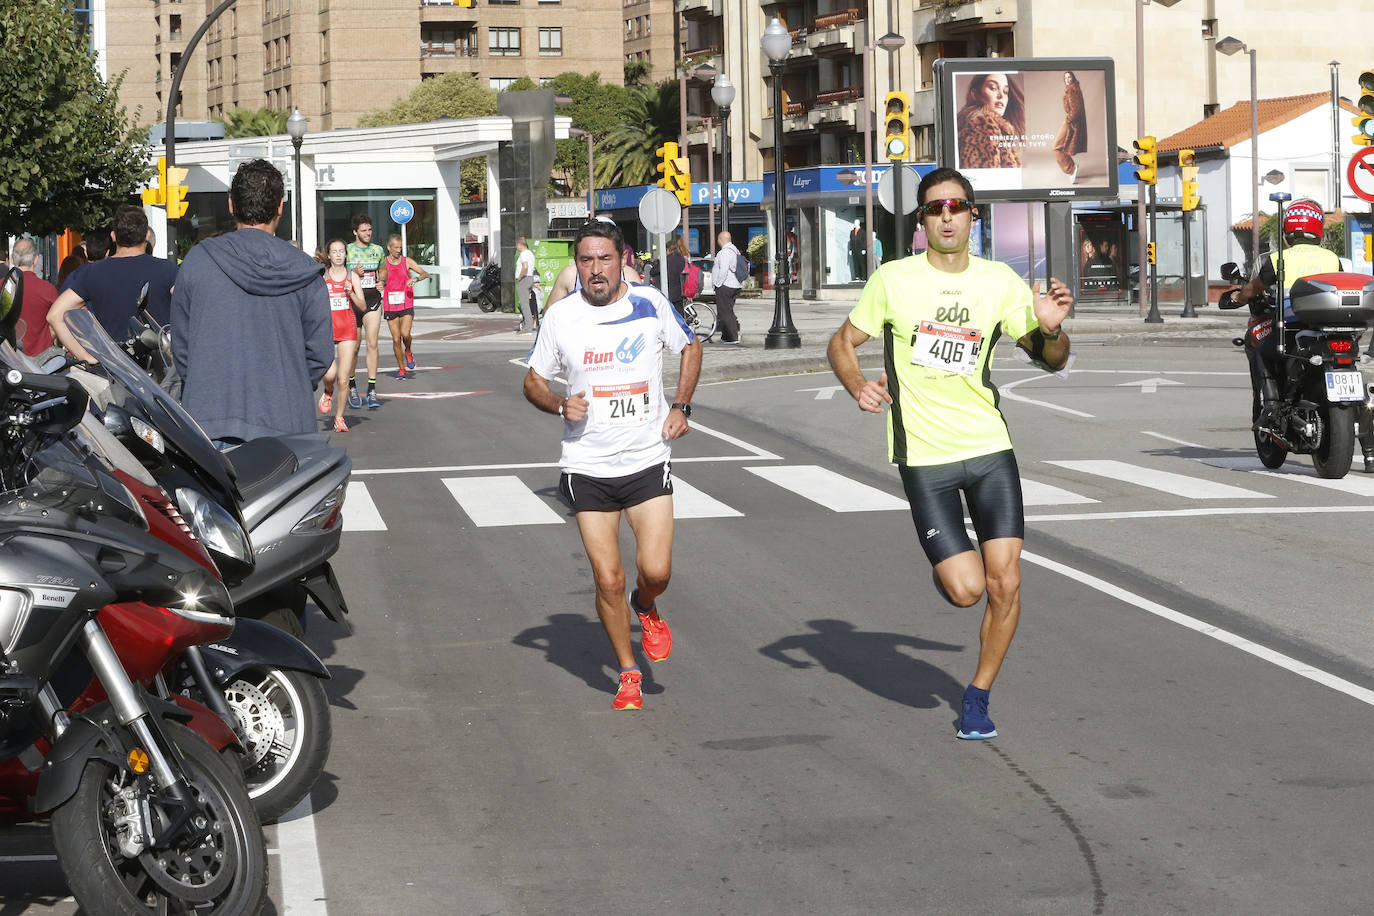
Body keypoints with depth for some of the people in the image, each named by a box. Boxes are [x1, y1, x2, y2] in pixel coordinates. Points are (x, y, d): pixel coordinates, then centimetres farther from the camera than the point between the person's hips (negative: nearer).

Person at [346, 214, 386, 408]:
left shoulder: (378, 251, 10)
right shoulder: (347, 251, 0)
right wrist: (354, 273, -15)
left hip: (373, 300, 2)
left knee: (373, 343, -9)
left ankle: (372, 390, -8)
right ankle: (352, 387, 22)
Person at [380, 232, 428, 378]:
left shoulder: (407, 261, 1)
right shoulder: (383, 264, 2)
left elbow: (425, 274, -2)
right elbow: (379, 283, 5)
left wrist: (416, 279, -22)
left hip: (407, 305, -1)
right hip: (390, 306, 1)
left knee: (405, 334, -19)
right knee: (396, 339, 0)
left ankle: (408, 352, 13)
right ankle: (401, 369, 13)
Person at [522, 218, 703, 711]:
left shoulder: (650, 304, -2)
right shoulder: (560, 316, -3)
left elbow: (690, 347, 15)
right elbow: (533, 380, 9)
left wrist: (680, 407, 3)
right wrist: (560, 406, -12)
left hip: (648, 461, 0)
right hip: (588, 468, 0)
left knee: (655, 571, -10)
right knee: (608, 579, -2)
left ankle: (646, 609, 27)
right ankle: (628, 674, 18)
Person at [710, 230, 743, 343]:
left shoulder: (724, 252, -16)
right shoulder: (735, 250, 16)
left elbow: (723, 270, -24)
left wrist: (718, 284, -15)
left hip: (725, 286, -10)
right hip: (735, 286, 10)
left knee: (725, 312, -6)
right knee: (728, 312, 15)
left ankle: (733, 337, -9)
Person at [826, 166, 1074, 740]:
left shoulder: (999, 281, 4)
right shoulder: (894, 280, -3)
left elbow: (1050, 359, 10)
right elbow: (842, 343, 7)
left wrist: (1051, 328, -12)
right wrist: (857, 386, -14)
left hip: (990, 448, 2)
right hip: (924, 456, -2)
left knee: (1005, 585, -4)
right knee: (967, 590, -11)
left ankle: (978, 697, 17)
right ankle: (945, 568, 27)